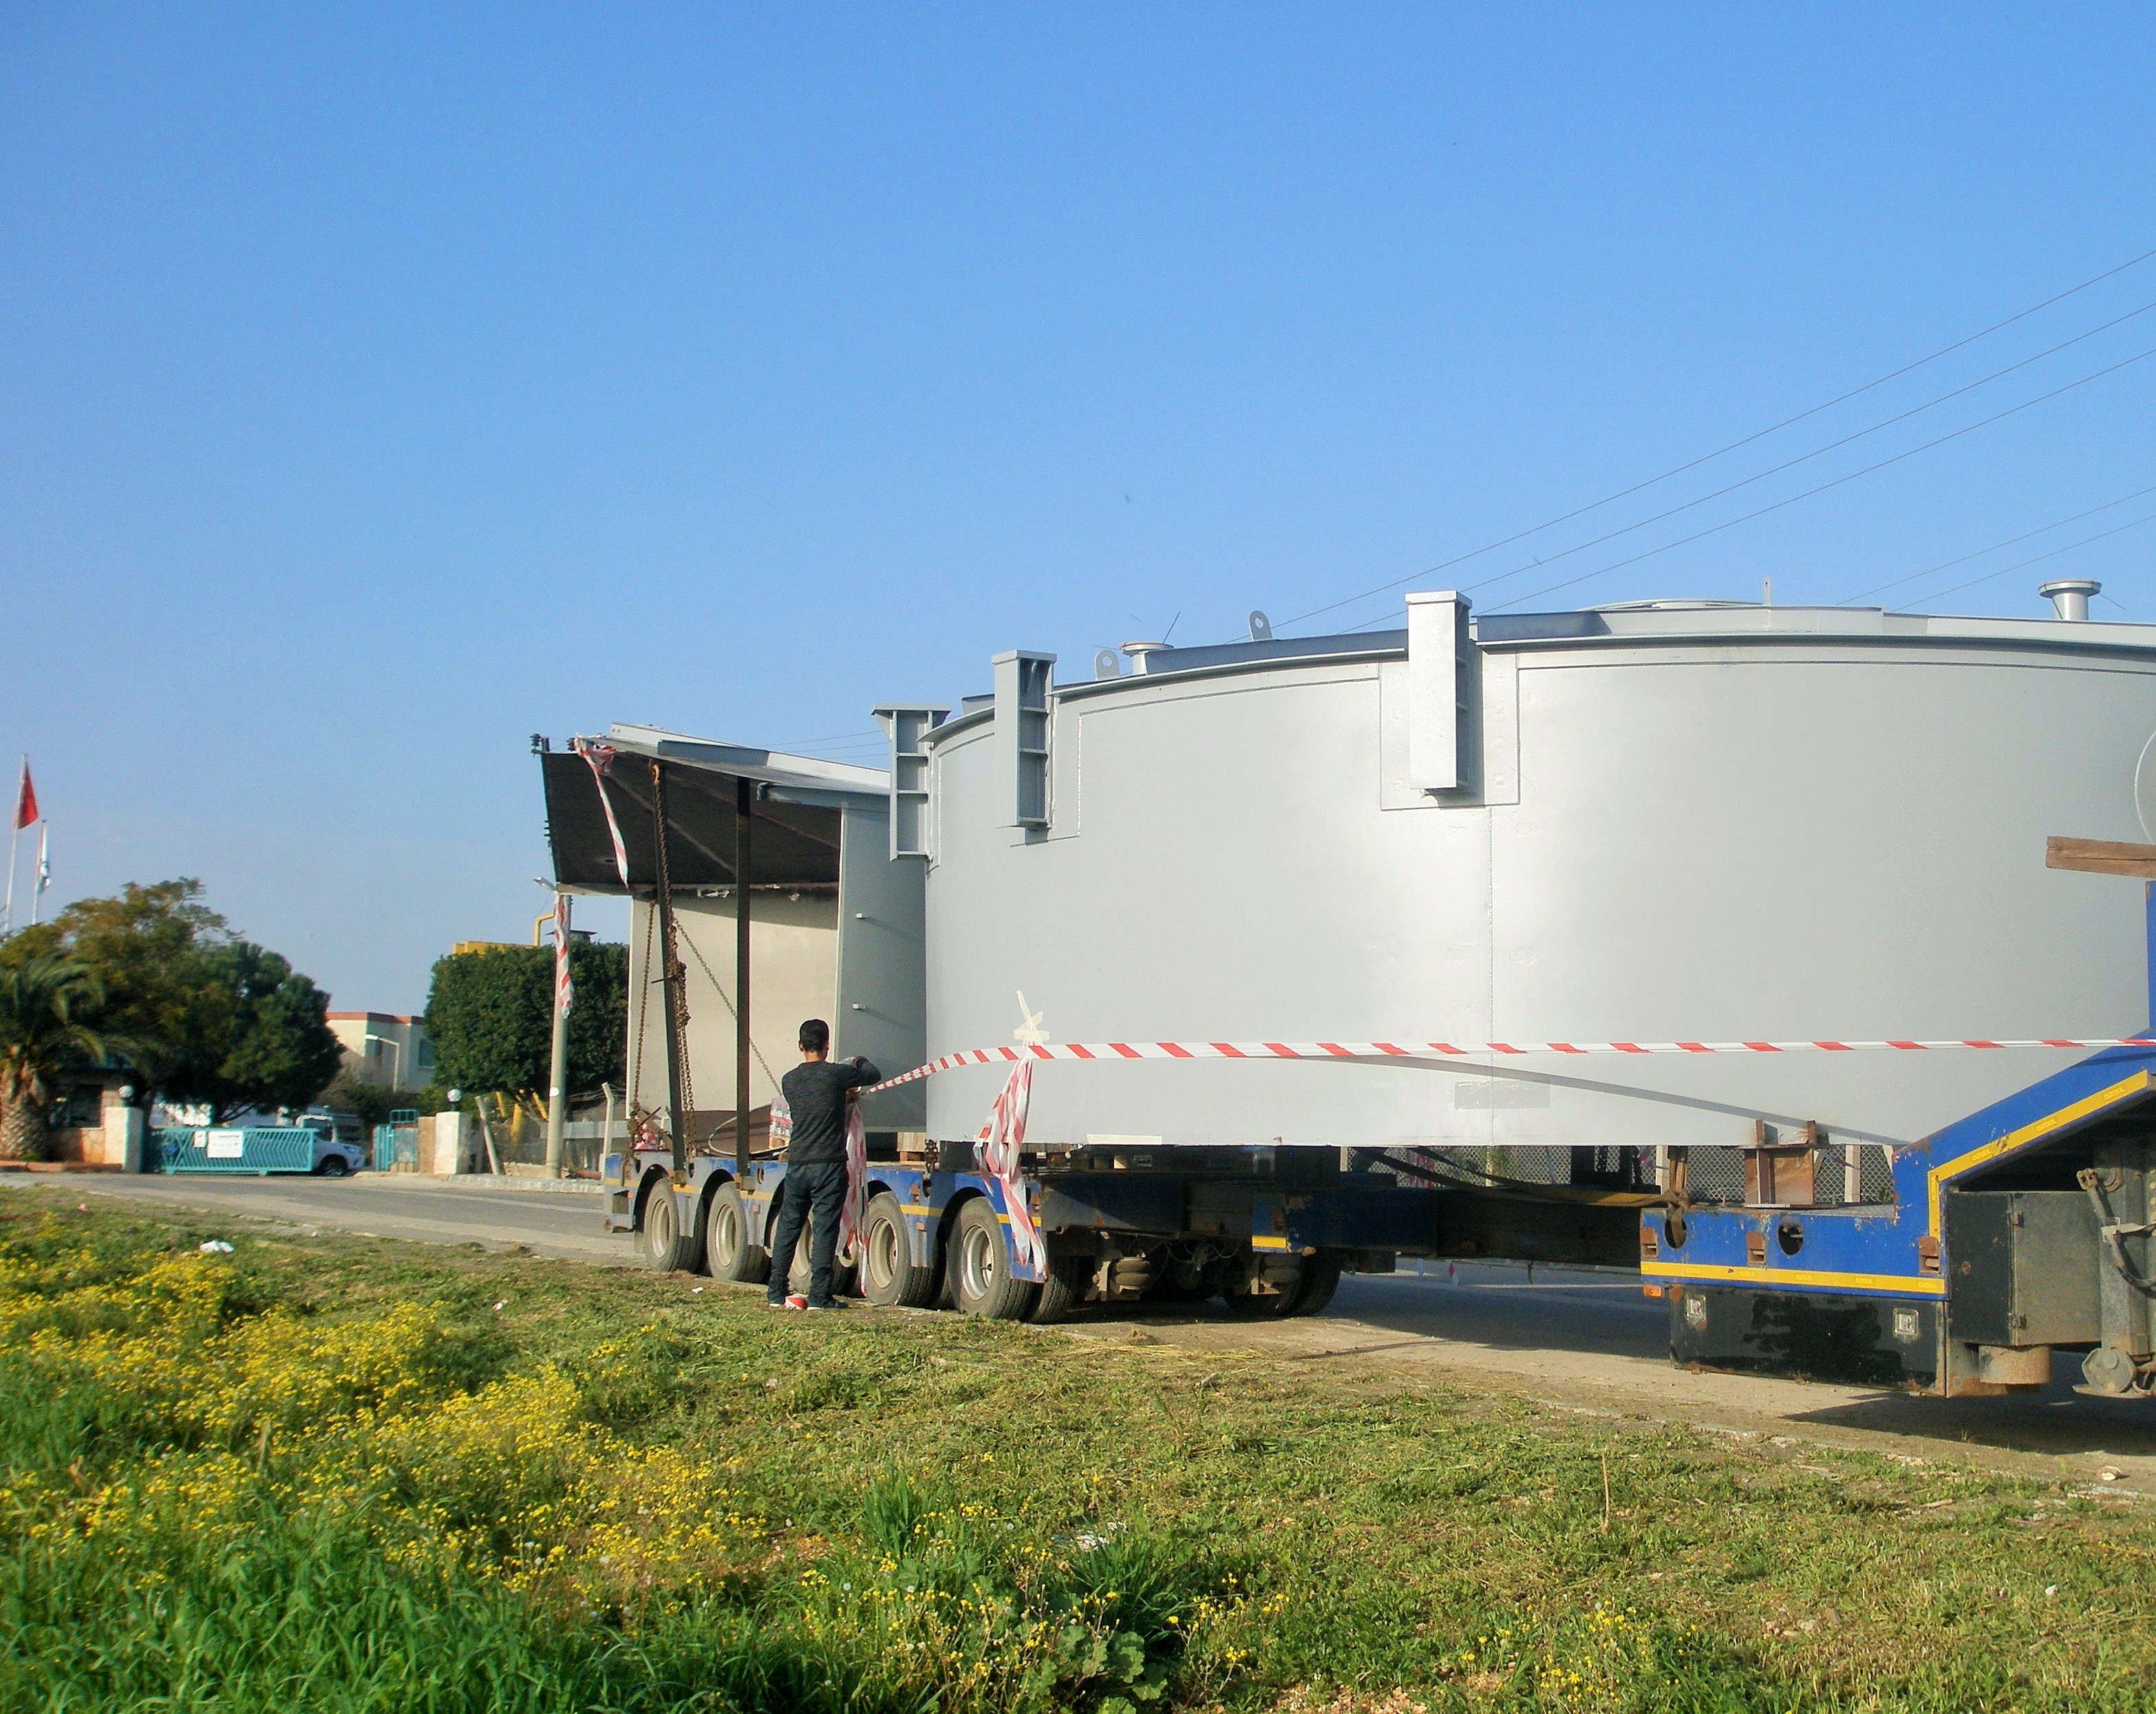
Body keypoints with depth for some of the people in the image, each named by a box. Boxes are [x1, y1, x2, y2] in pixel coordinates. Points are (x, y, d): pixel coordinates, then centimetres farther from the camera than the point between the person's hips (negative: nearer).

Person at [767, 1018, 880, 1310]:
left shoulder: (789, 1080, 7)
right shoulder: (836, 1075, -7)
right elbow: (874, 1075, 9)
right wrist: (858, 1062, 29)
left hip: (797, 1164, 4)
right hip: (829, 1165, -4)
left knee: (787, 1227, 12)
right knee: (824, 1230, -2)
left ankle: (777, 1293, 16)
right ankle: (819, 1296, -4)